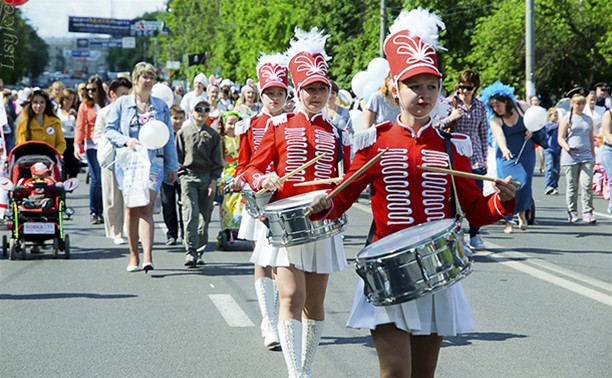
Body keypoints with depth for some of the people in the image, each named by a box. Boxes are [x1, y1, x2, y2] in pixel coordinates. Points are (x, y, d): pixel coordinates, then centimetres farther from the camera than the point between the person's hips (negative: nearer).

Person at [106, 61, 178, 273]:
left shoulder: (161, 106, 13)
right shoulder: (122, 103, 7)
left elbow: (169, 137, 15)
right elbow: (109, 130, 4)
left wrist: (172, 166, 13)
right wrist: (126, 140, -15)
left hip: (153, 162, 0)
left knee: (146, 207, -12)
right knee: (132, 208, 2)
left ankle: (147, 257, -21)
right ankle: (133, 257, 10)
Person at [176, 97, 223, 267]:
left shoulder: (213, 135, 10)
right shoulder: (183, 133, 8)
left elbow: (217, 161, 9)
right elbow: (178, 156, 9)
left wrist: (213, 180, -1)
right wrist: (182, 174, -1)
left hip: (207, 178, 2)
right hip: (189, 177, -2)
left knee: (205, 216, 4)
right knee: (191, 214, -13)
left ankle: (199, 252, 13)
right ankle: (190, 252, -18)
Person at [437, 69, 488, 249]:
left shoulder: (480, 106, 8)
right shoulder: (448, 103, 1)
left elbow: (484, 133, 13)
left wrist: (484, 158, 12)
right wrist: (450, 118, -16)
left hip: (475, 158, 2)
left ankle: (475, 235, 12)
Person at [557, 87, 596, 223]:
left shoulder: (588, 119, 14)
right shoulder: (567, 119, 3)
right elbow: (560, 138, -1)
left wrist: (593, 155, 18)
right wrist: (567, 147, -21)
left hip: (586, 156, 2)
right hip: (570, 157, -2)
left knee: (587, 185, -8)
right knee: (572, 186, 2)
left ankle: (588, 212, -4)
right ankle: (572, 213, 11)